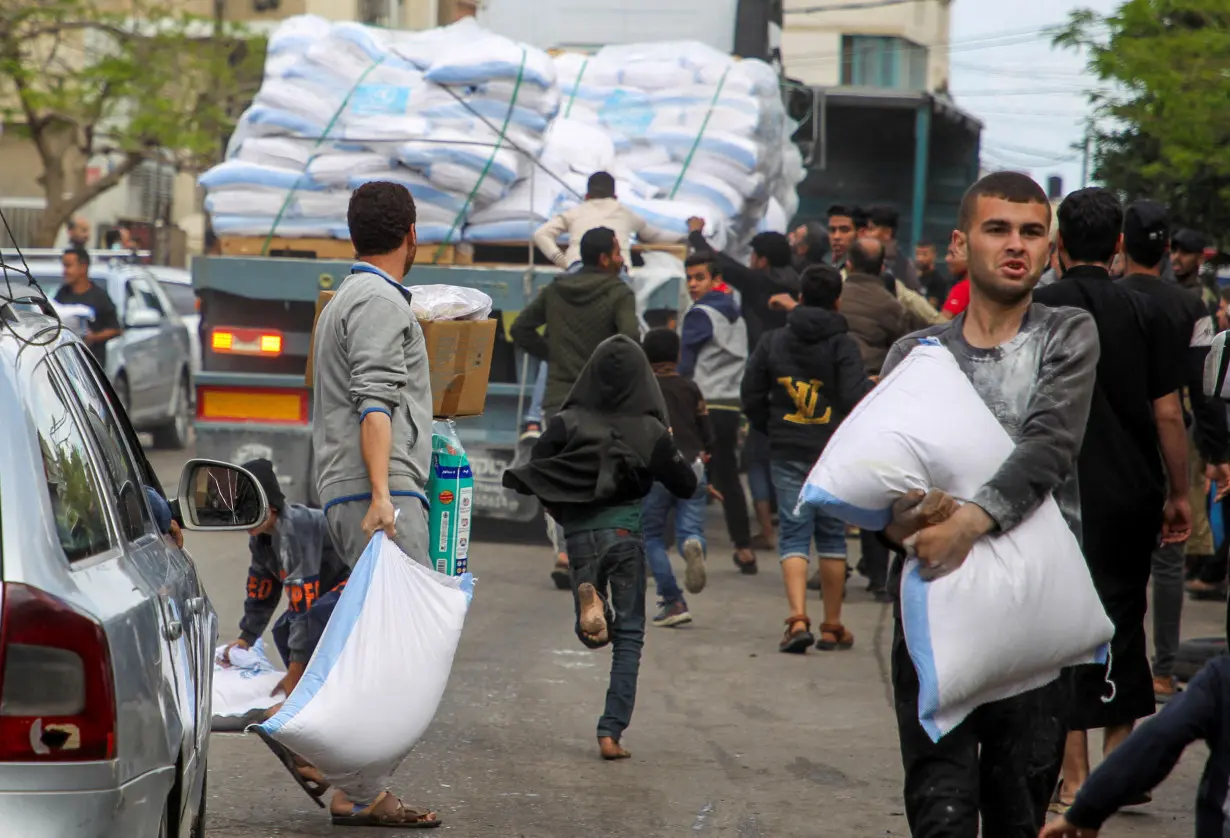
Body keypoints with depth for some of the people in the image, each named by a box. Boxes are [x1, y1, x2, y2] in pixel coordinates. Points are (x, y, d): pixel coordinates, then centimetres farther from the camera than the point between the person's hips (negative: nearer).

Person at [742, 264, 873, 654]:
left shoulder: (773, 341, 4)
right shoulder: (842, 345, -8)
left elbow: (752, 395, 7)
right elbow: (855, 399, -16)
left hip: (788, 452, 1)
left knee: (794, 534, 1)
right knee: (831, 535, 10)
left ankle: (798, 618, -18)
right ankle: (832, 627, 15)